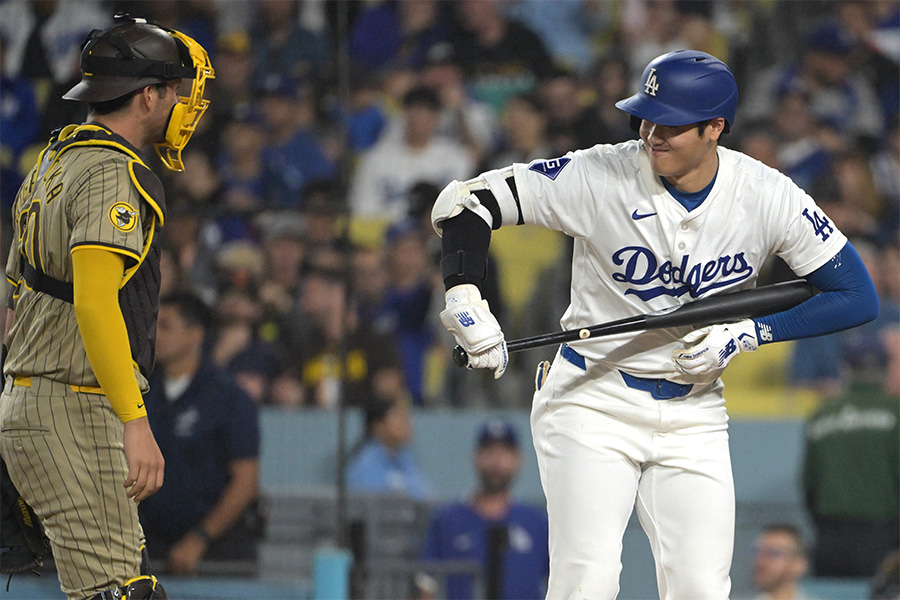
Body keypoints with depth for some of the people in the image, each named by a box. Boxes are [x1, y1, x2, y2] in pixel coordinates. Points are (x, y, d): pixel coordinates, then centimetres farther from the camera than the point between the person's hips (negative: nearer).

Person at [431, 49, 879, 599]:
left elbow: (859, 297, -6)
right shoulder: (602, 176, -16)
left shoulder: (767, 197, -10)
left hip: (694, 415, 2)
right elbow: (464, 201, -13)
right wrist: (464, 300, -29)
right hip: (592, 403, -2)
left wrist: (744, 335, -16)